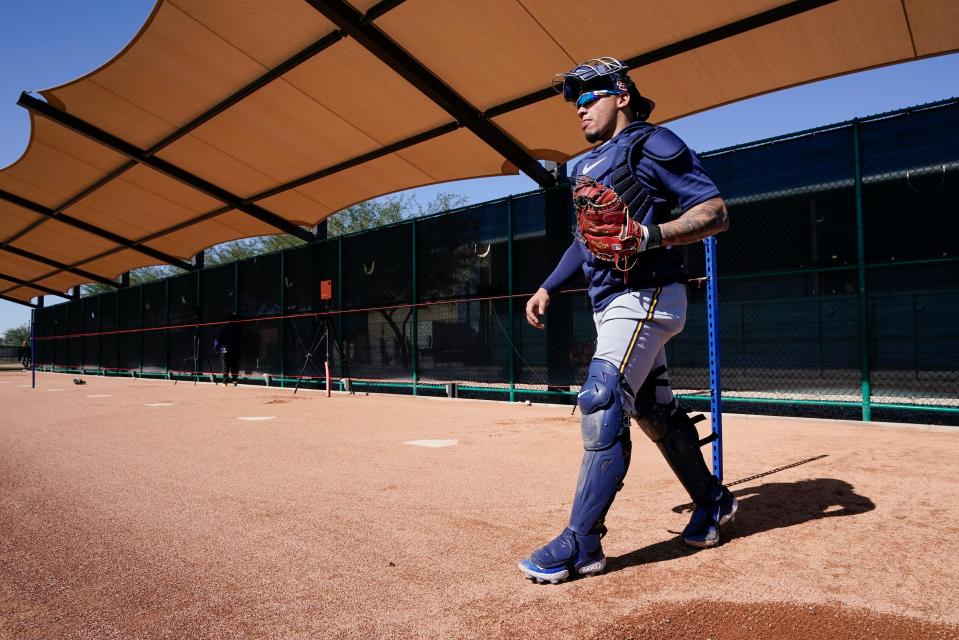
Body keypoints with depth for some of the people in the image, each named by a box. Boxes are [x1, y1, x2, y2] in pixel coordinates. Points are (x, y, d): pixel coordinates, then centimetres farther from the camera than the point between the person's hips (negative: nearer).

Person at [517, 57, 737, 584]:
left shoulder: (652, 144, -5)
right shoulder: (586, 167, 21)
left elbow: (715, 213, -12)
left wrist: (648, 235, -27)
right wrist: (547, 287, 20)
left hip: (645, 298, -9)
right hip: (610, 303, 9)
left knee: (601, 405, -17)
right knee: (654, 410, 15)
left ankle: (581, 544, -9)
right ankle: (711, 501, 33)